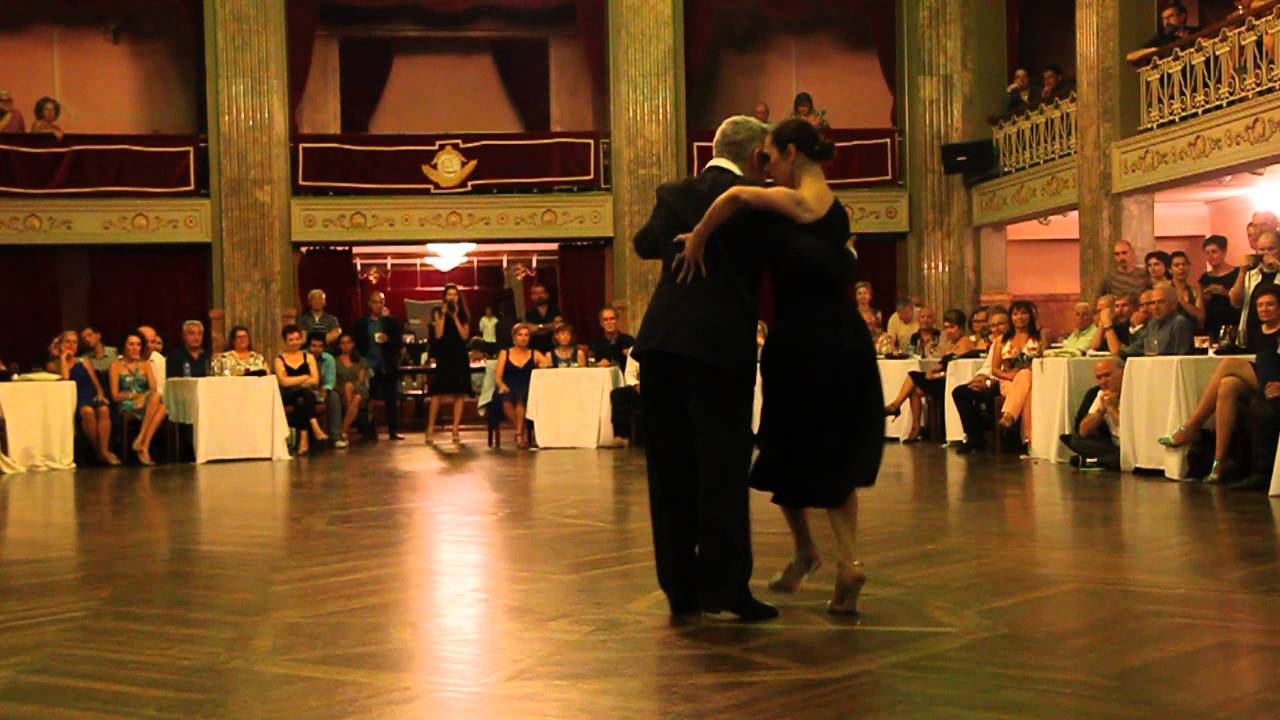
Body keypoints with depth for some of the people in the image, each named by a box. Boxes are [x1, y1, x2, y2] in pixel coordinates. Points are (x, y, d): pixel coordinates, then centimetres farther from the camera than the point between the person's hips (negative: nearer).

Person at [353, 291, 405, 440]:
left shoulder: (392, 321, 7)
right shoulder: (361, 323, 7)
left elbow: (400, 343, 3)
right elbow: (358, 345, 4)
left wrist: (388, 341, -16)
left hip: (389, 367, 0)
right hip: (370, 367, 0)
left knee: (392, 400, 1)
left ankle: (393, 430, 6)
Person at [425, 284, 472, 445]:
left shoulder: (463, 315, 8)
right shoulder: (439, 314, 4)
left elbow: (465, 335, -5)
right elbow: (438, 335, -9)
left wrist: (455, 317, -9)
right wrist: (443, 315, -10)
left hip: (460, 357, 2)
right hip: (444, 356, -2)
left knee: (459, 393, 0)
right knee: (438, 392, -7)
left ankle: (456, 429, 4)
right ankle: (430, 428, -2)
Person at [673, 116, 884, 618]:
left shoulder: (794, 201, -12)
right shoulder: (835, 208, 13)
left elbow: (736, 196, -29)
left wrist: (699, 237, -15)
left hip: (800, 345, -7)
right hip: (847, 345, 7)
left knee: (789, 450, 14)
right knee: (835, 458, 13)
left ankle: (805, 548, 27)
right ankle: (847, 560, 0)